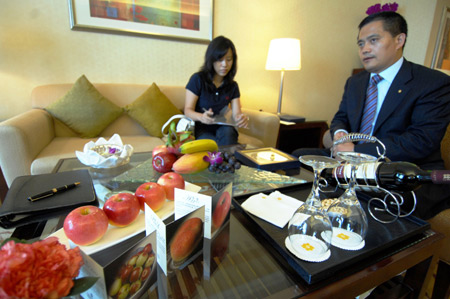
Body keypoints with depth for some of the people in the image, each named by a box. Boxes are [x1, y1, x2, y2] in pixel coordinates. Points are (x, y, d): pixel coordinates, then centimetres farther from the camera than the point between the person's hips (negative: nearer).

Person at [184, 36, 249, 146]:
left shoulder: (233, 86, 6)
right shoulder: (197, 79, -6)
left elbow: (236, 113, -4)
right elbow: (188, 110, -10)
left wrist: (242, 118, -30)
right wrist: (201, 117, -34)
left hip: (221, 129, 4)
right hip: (200, 129, -3)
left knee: (228, 131, -32)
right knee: (215, 145, -34)